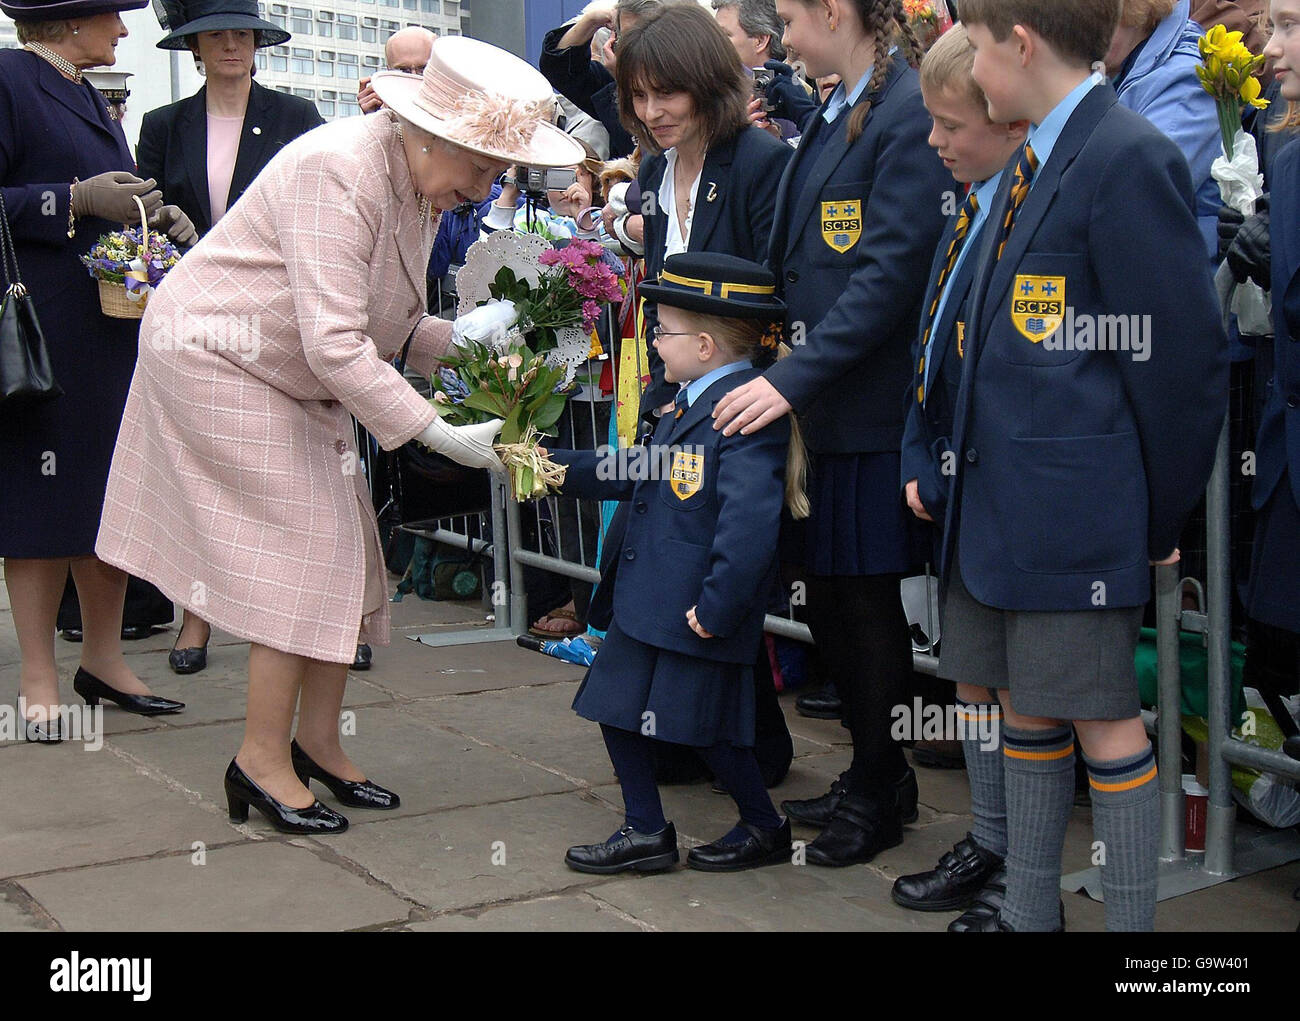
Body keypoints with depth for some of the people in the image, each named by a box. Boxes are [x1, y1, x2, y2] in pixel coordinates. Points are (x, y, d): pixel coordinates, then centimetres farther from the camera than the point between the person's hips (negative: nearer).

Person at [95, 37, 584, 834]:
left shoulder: (419, 186, 1)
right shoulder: (338, 173, -28)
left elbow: (387, 324, 7)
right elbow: (333, 343, -32)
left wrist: (457, 339, -12)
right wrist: (439, 433, -31)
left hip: (296, 382, 9)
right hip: (220, 360, -9)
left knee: (343, 557, 6)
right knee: (304, 555, -10)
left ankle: (319, 743, 18)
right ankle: (262, 761, 2)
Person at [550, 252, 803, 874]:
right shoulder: (693, 404, 11)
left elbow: (749, 521, -28)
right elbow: (638, 474, 23)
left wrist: (717, 607, -26)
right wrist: (562, 468, 20)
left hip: (698, 609, -10)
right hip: (645, 599, 10)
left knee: (702, 727, 4)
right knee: (618, 708, 14)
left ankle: (765, 829, 27)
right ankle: (646, 834, 27)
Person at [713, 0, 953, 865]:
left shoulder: (909, 114, -14)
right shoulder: (833, 116, 15)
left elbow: (890, 273, -21)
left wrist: (794, 378, -23)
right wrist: (786, 376, 12)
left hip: (873, 404, -9)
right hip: (822, 403, 9)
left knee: (866, 593, 2)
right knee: (828, 592, 13)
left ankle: (879, 797, 18)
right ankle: (874, 773, 29)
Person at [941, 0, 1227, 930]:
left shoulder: (1130, 159, -15)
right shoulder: (1033, 165, 14)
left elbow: (1185, 355, -15)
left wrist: (1163, 516, -10)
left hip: (1080, 512, -9)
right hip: (1003, 502, 9)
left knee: (1104, 721, 1)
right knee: (1026, 707, 17)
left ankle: (1132, 920, 15)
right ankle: (1030, 912, 30)